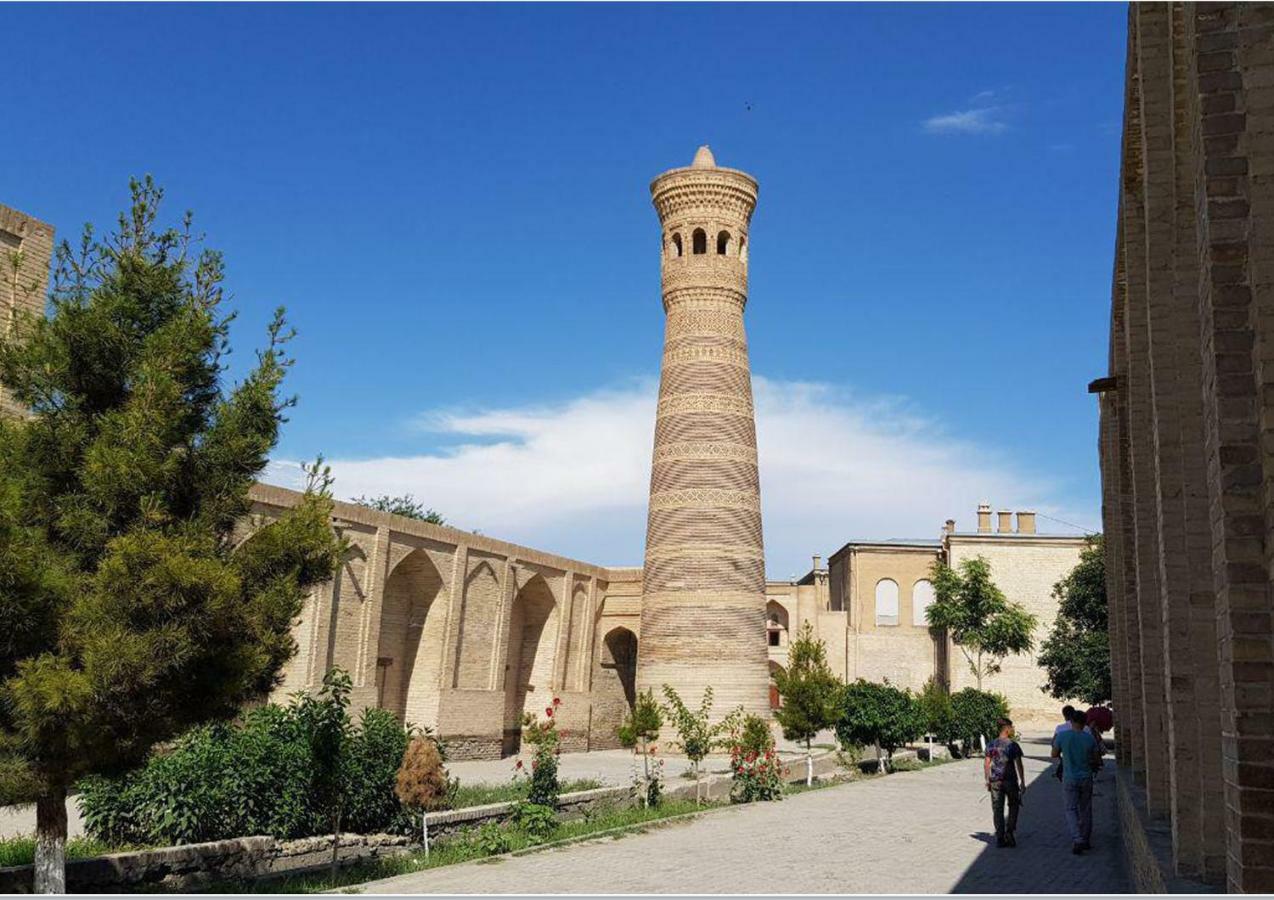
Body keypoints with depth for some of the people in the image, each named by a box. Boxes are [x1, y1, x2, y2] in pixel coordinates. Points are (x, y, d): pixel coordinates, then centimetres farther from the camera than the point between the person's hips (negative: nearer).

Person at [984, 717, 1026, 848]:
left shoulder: (991, 745, 3)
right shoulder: (1013, 745, -7)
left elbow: (986, 764, 4)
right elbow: (1018, 765, -8)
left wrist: (987, 780, 13)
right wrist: (1022, 782, -1)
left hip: (995, 781, 3)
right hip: (1010, 780, -3)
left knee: (997, 809, 6)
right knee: (1013, 806, 17)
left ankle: (1000, 838, 7)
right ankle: (1009, 831, 5)